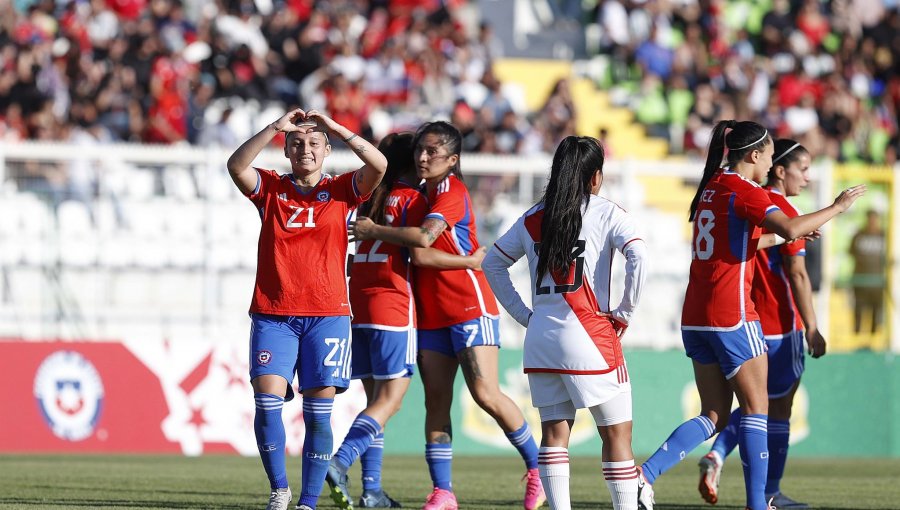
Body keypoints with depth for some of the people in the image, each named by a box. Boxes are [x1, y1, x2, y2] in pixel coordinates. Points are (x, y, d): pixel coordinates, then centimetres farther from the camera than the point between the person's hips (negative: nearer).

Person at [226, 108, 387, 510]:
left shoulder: (341, 191, 8)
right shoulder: (270, 189, 9)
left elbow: (379, 165, -9)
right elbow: (236, 166, -9)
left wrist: (335, 128, -9)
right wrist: (276, 127, -14)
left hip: (327, 315, 0)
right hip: (272, 314, 0)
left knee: (319, 412, -3)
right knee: (267, 400, -13)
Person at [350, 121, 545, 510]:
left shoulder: (452, 190, -11)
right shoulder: (422, 195, 14)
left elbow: (423, 238, -25)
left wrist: (373, 230, -14)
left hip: (469, 306, -8)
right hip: (432, 313, 8)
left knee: (486, 394, -13)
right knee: (435, 401, 1)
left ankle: (537, 470, 2)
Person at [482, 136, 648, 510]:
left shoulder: (533, 218, 12)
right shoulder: (605, 213, -3)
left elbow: (493, 263, 19)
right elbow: (638, 257, -17)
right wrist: (625, 313, -7)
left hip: (540, 338, 5)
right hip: (589, 335, -5)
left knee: (554, 433, 8)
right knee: (617, 432, 1)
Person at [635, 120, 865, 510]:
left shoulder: (711, 188, 15)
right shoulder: (745, 192, -12)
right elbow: (789, 228, -27)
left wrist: (789, 235, 25)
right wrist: (838, 207, -16)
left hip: (696, 318, 8)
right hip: (732, 317, -8)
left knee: (714, 416, 10)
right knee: (756, 409, 2)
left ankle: (646, 474, -6)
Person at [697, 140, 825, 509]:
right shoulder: (784, 213, -13)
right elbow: (797, 275, -16)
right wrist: (812, 329, -13)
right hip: (779, 325, -7)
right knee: (778, 408, 4)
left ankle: (717, 454, -5)